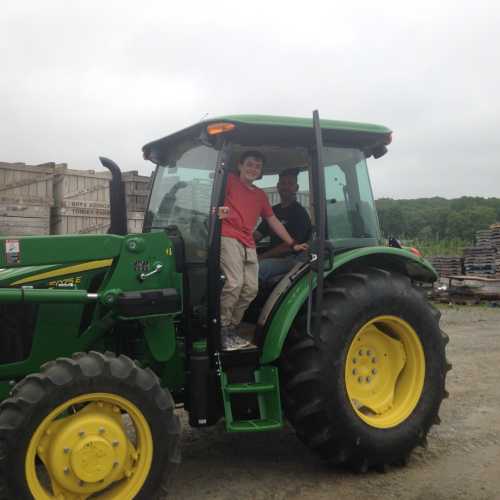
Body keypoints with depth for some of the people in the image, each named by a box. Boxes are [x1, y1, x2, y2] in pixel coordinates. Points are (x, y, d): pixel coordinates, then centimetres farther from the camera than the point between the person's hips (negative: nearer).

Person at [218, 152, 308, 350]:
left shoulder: (261, 195, 27)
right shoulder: (230, 180, 8)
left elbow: (273, 221, 28)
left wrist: (292, 244, 24)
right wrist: (219, 210, -31)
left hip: (249, 245, 7)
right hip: (228, 238, -7)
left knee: (251, 289, -2)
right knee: (234, 284, -20)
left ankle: (232, 329, 12)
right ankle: (221, 331, -8)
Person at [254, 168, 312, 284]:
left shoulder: (299, 213, -4)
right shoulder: (274, 211, 20)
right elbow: (257, 235, 17)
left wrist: (263, 256, -16)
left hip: (294, 259, -7)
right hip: (275, 257, 7)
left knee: (257, 268, -32)